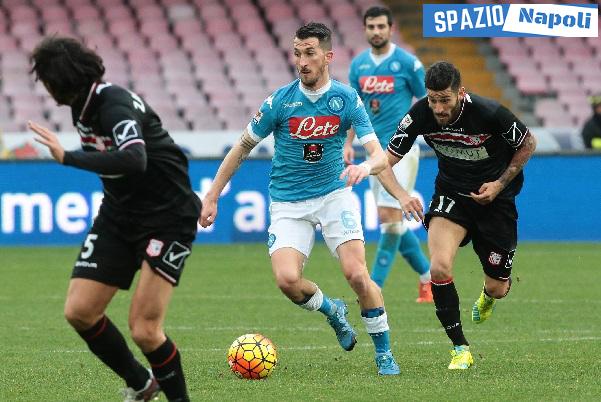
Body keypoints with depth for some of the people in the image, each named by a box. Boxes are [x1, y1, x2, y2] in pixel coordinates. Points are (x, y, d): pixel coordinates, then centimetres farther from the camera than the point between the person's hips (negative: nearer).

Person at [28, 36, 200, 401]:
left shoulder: (115, 105, -23)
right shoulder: (82, 107, 4)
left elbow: (134, 160, -41)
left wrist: (68, 157, -38)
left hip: (168, 217, -9)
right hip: (119, 216, 9)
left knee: (144, 330, -16)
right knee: (79, 311, -1)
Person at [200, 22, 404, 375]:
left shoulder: (347, 99, -8)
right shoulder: (280, 101, -9)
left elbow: (380, 156, -13)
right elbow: (242, 148, 2)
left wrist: (366, 167, -38)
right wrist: (212, 197, 2)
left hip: (334, 194, 0)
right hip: (289, 203, 0)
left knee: (357, 273, -18)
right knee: (287, 279, -20)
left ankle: (384, 353, 2)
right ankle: (332, 311, 14)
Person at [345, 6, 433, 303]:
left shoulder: (407, 62, -7)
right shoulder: (358, 64, 9)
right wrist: (349, 143, 11)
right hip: (376, 149, 6)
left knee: (389, 216, -14)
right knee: (392, 221, 8)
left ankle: (375, 287, -15)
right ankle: (427, 274, 25)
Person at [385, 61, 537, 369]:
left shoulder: (490, 113, -26)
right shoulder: (420, 114, -19)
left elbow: (528, 144, -8)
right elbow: (387, 161, -9)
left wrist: (500, 184, -14)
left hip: (494, 196, -1)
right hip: (451, 194, 1)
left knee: (498, 289, 5)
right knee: (439, 267, -25)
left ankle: (487, 296, 47)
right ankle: (460, 348, -8)